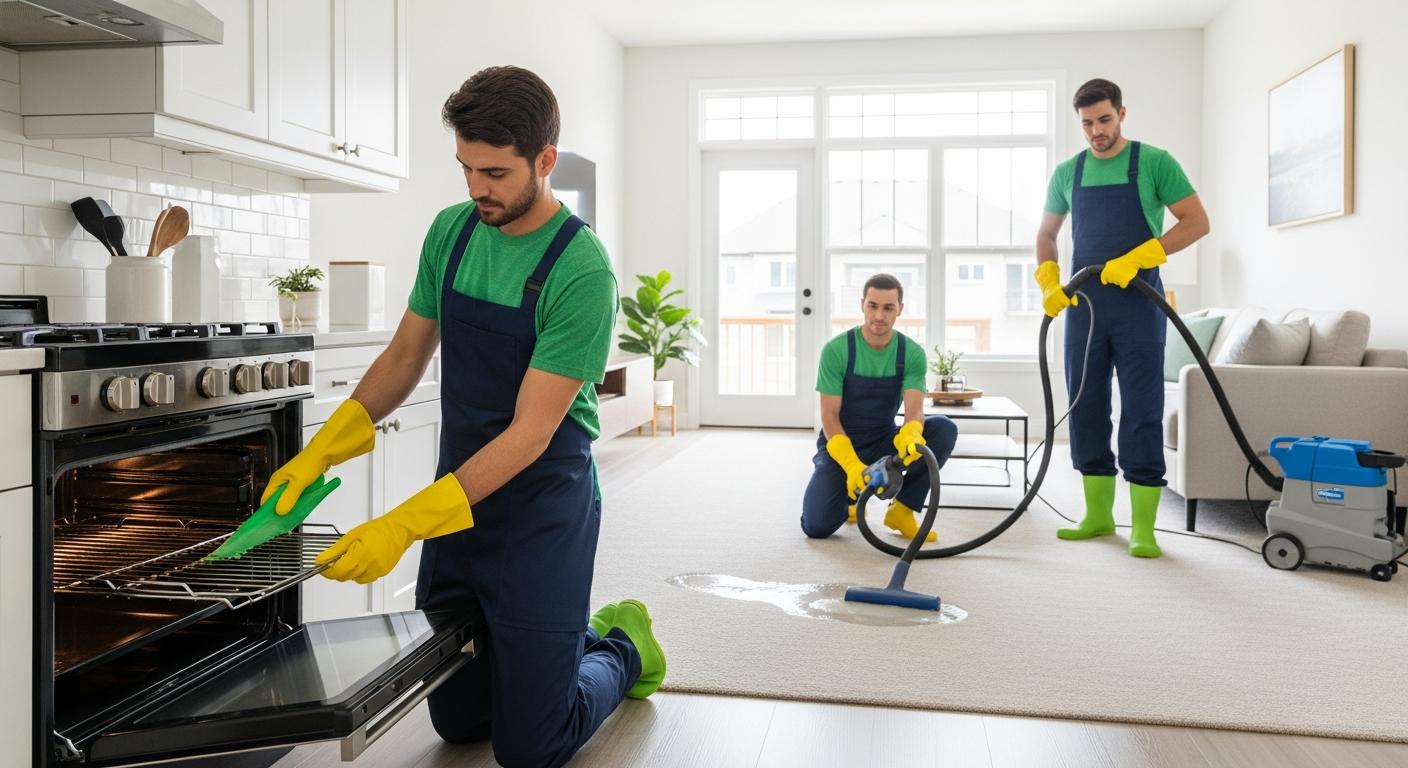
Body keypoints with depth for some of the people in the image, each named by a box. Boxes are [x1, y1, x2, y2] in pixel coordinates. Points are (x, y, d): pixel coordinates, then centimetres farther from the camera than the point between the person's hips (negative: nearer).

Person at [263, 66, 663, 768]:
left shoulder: (582, 271, -20)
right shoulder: (452, 231, 2)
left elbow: (530, 432, -22)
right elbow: (406, 355, 10)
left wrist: (406, 524, -26)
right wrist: (319, 451, -2)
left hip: (542, 508, -6)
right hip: (458, 499, 6)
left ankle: (621, 649, 29)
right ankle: (588, 635, 39)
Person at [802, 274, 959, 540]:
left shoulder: (913, 354, -9)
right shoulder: (836, 350, -16)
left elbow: (914, 410, -20)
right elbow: (829, 417, -17)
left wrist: (910, 435, -45)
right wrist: (851, 465, -33)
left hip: (884, 443, 2)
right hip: (840, 446, -2)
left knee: (943, 429, -24)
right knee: (817, 526, -22)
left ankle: (902, 509, -9)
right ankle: (848, 499, 16)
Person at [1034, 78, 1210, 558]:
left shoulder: (1154, 163, -2)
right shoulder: (1067, 173, 10)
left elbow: (1197, 222, -7)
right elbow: (1046, 235, 19)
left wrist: (1136, 258, -18)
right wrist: (1048, 283, 2)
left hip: (1138, 304, -4)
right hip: (1083, 304, 5)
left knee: (1142, 412, -5)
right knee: (1085, 408, 7)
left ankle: (1143, 528, -1)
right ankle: (1098, 515, 18)